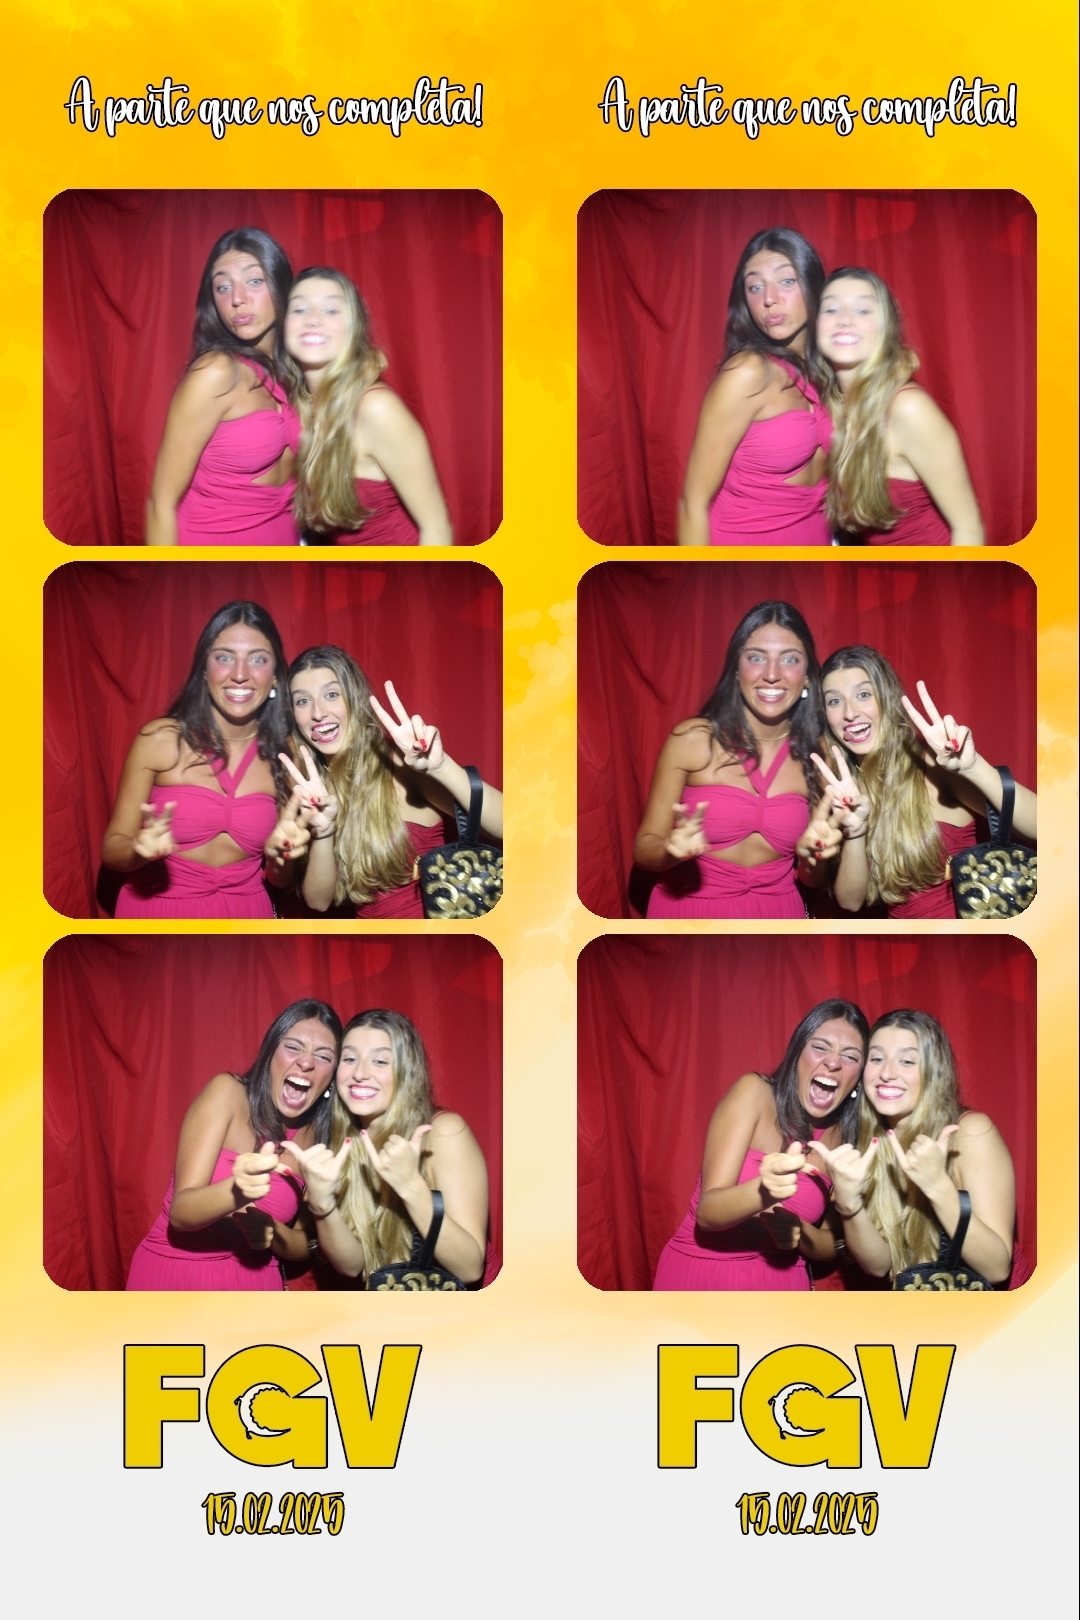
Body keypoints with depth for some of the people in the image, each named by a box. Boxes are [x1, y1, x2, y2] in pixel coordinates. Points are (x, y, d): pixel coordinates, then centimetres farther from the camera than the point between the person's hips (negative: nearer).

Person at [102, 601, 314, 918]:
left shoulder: (287, 755, -6)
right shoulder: (159, 739, -11)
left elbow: (279, 879, 3)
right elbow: (112, 848, -6)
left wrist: (279, 853, -18)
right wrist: (142, 850, -26)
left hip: (244, 915, 2)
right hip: (156, 912, -2)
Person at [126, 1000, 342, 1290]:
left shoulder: (318, 1135, -1)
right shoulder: (228, 1092, -11)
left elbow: (306, 1244, 5)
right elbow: (181, 1211, -18)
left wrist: (271, 1232, -16)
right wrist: (236, 1192, -37)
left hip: (252, 1287, 3)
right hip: (173, 1280, -3)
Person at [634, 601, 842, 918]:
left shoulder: (820, 756, -4)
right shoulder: (691, 739, -10)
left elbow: (813, 879, 5)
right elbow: (644, 847, -5)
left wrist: (811, 855, -15)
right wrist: (674, 850, -25)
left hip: (776, 918, 2)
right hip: (689, 915, -2)